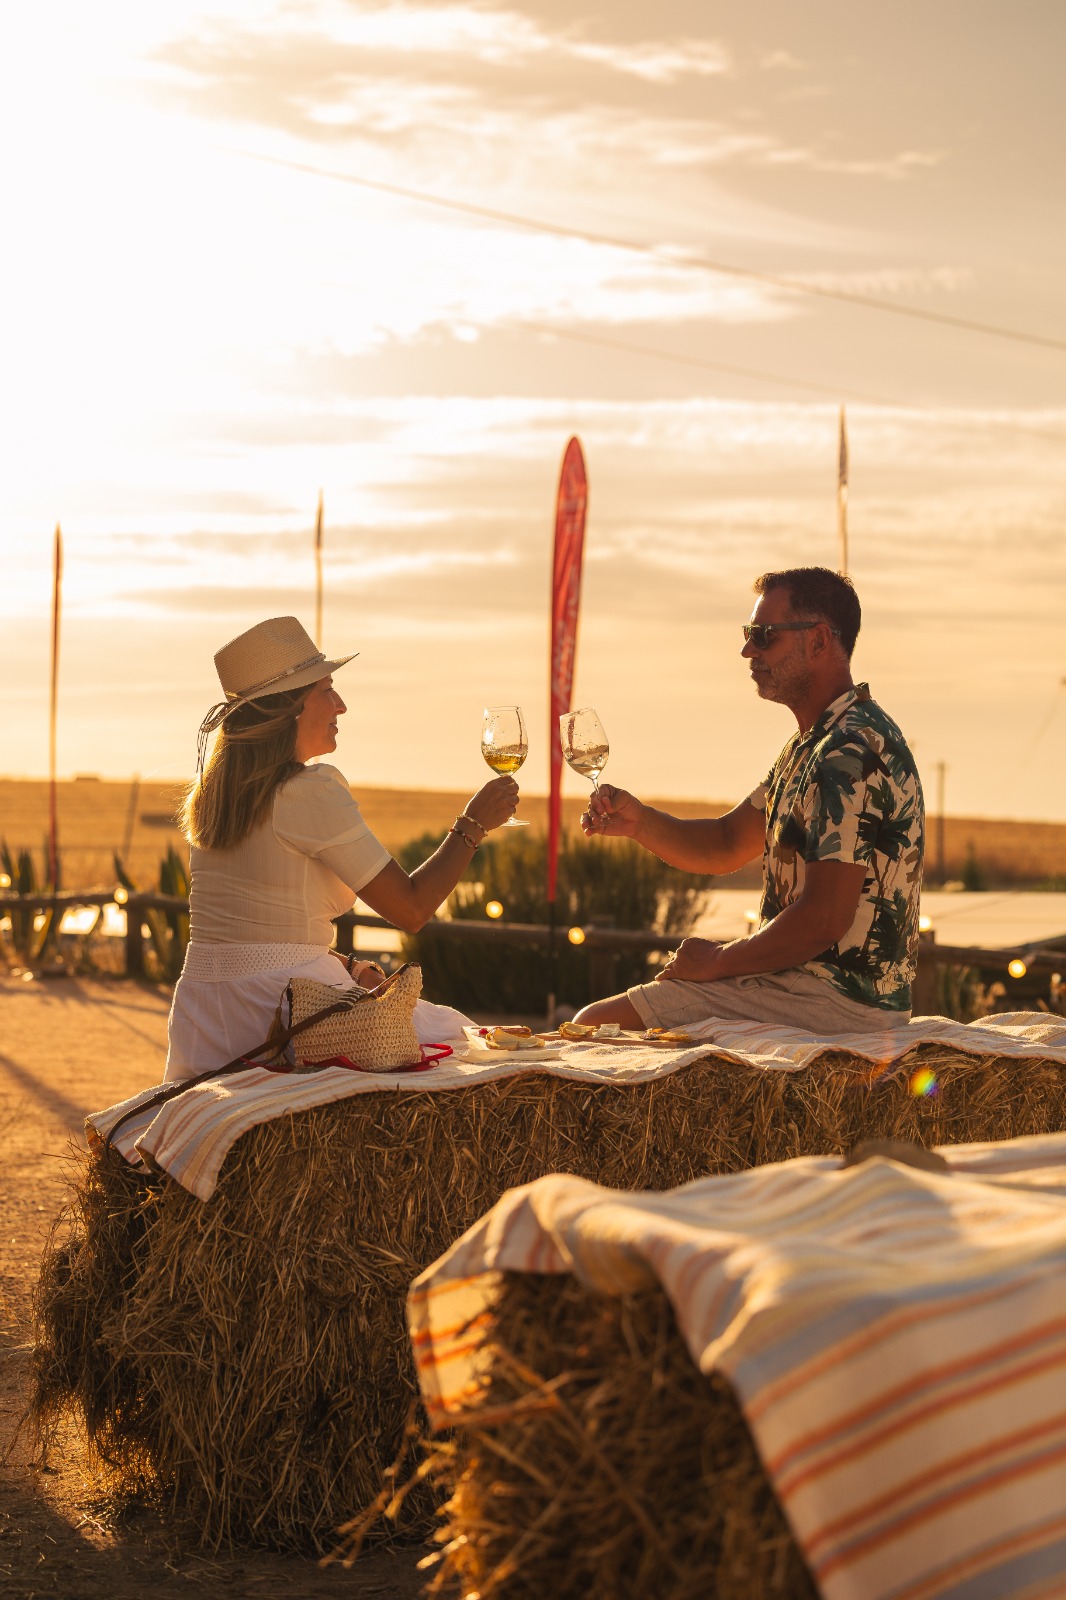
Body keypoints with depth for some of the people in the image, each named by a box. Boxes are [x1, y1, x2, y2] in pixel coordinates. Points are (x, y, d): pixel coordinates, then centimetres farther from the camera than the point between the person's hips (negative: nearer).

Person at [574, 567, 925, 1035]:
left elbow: (823, 920, -25)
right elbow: (726, 844, 19)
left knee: (596, 1025, -13)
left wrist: (717, 960, -11)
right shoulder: (813, 745, 16)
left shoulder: (849, 754, -20)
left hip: (832, 998, -11)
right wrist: (640, 821, 0)